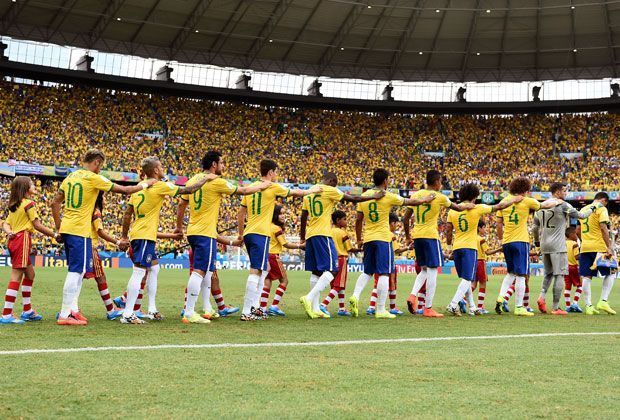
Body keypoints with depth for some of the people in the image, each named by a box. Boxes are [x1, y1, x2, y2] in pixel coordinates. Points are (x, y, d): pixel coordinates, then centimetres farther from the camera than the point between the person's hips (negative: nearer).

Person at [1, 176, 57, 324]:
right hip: (22, 239, -9)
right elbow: (37, 225, -10)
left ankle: (27, 311, 22)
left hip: (14, 240, 9)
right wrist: (54, 235, -3)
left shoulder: (14, 205, 19)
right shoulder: (29, 203, -7)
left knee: (30, 273, 18)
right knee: (16, 277, -10)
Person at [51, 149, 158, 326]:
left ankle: (70, 310, 17)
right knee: (76, 272, -5)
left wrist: (59, 227, 19)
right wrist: (145, 184, 9)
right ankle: (65, 315, -5)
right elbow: (124, 190, -5)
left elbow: (55, 203, 14)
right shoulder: (94, 178, -9)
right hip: (80, 231, -8)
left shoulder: (70, 177, 13)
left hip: (66, 229, 8)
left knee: (78, 271, 16)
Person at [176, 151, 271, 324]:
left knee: (207, 270, 20)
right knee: (199, 271, -10)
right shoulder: (216, 182, -11)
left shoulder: (193, 180, 10)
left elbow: (181, 205, 14)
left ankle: (207, 309, 26)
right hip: (206, 233, -9)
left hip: (192, 232, 9)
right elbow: (243, 191, 0)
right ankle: (189, 313, -15)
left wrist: (179, 226, 25)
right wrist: (262, 186, 16)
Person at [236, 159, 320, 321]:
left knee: (264, 269, 19)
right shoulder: (273, 187, -5)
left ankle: (254, 307, 16)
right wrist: (311, 190, 27)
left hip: (248, 233, 8)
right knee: (255, 271, -10)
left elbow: (240, 213, 16)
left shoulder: (251, 187, 13)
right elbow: (295, 192, 9)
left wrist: (241, 233, 24)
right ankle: (246, 312, -14)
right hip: (260, 234, -8)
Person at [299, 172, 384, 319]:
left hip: (310, 235, 8)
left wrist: (302, 236, 31)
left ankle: (315, 308, 7)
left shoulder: (309, 192, 17)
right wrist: (374, 197, 10)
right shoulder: (330, 191, -3)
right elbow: (353, 199, -1)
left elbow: (303, 217, 20)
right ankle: (309, 298, -23)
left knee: (316, 272, 10)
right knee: (332, 270, -9)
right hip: (323, 234, -8)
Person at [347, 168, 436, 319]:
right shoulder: (388, 197, -6)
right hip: (383, 238, -5)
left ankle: (355, 296, -6)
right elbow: (411, 202, 5)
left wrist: (359, 239, 20)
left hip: (368, 239, 5)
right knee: (384, 273, -2)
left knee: (367, 272, 17)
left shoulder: (364, 196, 6)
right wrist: (425, 199, 23)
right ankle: (381, 310, -3)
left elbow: (358, 220, 10)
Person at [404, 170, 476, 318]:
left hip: (416, 236, 6)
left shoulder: (416, 195, 8)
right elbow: (458, 208, 9)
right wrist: (468, 206, 30)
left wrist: (408, 236, 21)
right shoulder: (439, 197, -5)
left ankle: (413, 295, -4)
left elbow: (406, 218, 10)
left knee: (424, 270, 18)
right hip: (431, 236, -6)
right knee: (432, 271, 0)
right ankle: (428, 308, -2)